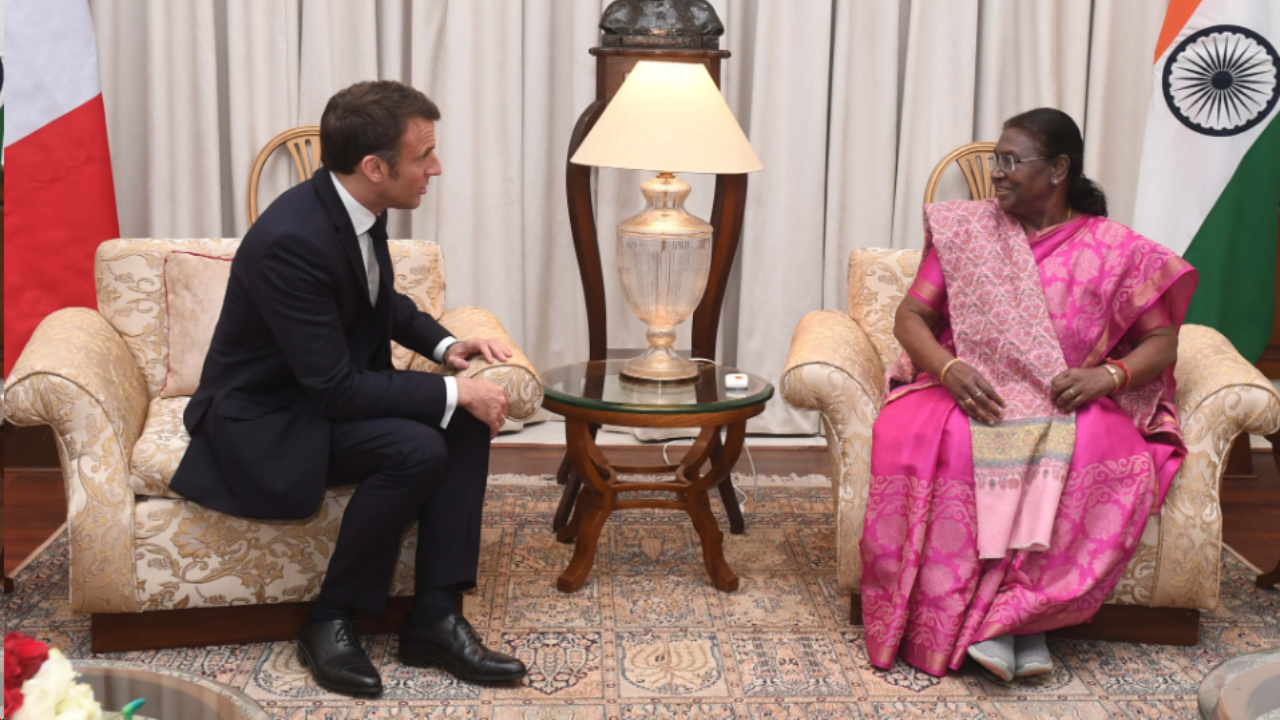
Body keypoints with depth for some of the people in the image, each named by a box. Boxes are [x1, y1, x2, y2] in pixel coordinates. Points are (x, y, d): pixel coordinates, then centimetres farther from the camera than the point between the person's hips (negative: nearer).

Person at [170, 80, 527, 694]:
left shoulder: (357, 206, -4)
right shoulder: (291, 239, -30)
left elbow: (385, 303, 17)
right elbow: (335, 388, -29)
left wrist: (444, 345, 0)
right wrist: (452, 392, -25)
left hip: (326, 395, 9)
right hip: (260, 424, -8)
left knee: (468, 422, -11)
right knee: (417, 448, -28)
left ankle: (433, 616, -7)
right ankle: (330, 622, -11)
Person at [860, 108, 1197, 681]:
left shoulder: (1115, 250, 7)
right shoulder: (962, 229, 11)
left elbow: (1162, 340, 6)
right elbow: (911, 316, 8)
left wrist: (1108, 375, -15)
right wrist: (949, 368, -13)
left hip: (1068, 411, -1)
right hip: (968, 396, 1)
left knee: (1104, 457, -36)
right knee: (914, 438, -34)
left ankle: (1019, 611, -28)